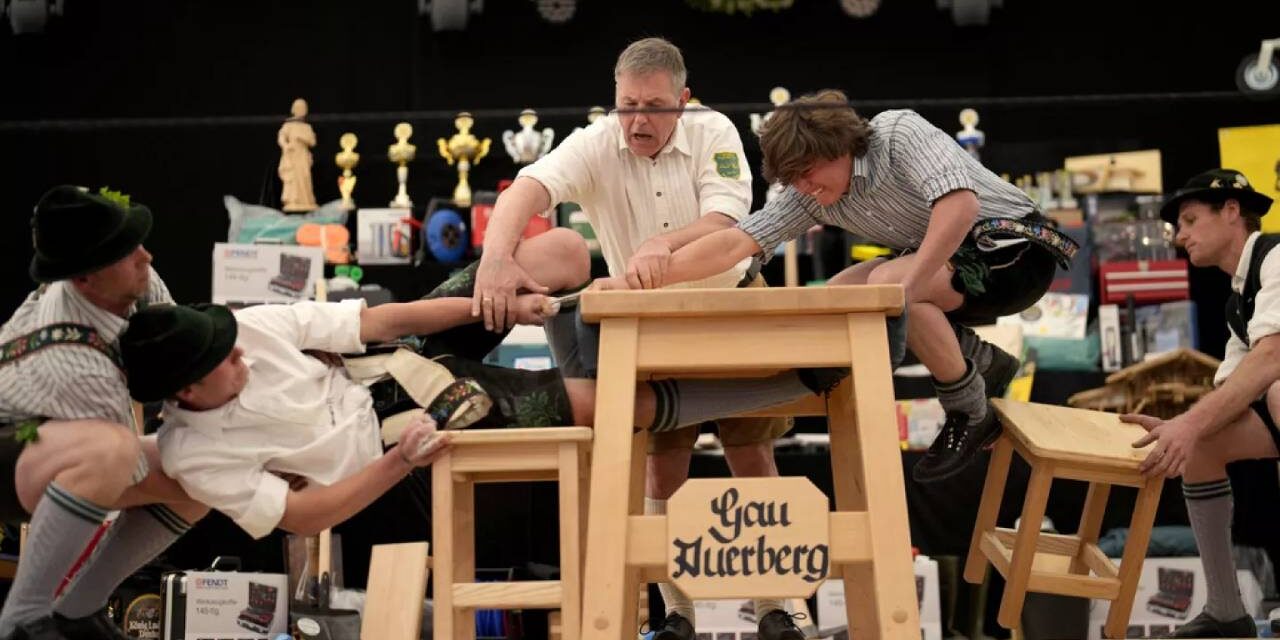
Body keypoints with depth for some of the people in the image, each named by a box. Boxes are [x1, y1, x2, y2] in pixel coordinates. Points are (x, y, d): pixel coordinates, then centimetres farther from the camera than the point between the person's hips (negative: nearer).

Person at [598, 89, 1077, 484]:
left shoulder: (901, 134, -22)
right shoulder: (811, 195, -1)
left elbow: (959, 205, -37)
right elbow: (736, 242, -7)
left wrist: (907, 287, -37)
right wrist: (638, 282, -16)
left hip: (1015, 249, -8)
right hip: (944, 258, 8)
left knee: (885, 286, -28)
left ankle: (970, 414, -12)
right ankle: (981, 362, 7)